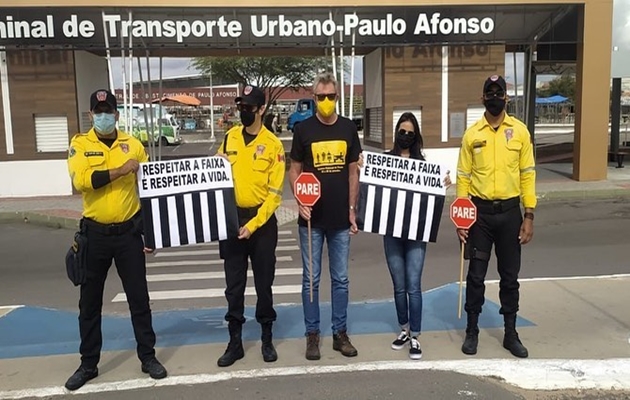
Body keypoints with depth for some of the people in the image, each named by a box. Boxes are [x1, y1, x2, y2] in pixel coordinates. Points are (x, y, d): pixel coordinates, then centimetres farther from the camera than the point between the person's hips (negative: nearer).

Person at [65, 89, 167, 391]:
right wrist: (119, 171, -22)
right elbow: (80, 181, -19)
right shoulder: (80, 144, -1)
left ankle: (148, 357, 21)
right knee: (90, 302, 10)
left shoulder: (133, 145, 3)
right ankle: (88, 363, 24)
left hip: (128, 232, 1)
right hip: (95, 234, 0)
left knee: (139, 298, 7)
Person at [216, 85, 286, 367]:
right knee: (234, 285, 9)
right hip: (231, 217, 3)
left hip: (261, 220, -3)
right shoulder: (229, 138, 5)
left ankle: (267, 339, 24)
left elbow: (274, 193, -9)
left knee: (263, 283, 9)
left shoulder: (273, 144, -6)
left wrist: (253, 224, -16)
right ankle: (235, 342, 21)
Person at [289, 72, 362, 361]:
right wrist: (300, 202, -12)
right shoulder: (303, 129, 0)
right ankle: (312, 335, 17)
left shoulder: (348, 128, 5)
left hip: (340, 218, 2)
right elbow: (294, 170, 3)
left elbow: (353, 172, 9)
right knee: (311, 279, 6)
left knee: (340, 279, 10)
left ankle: (340, 333, 22)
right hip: (312, 218, -2)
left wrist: (352, 209, 4)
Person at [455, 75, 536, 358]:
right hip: (480, 212, 0)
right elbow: (463, 177, 2)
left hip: (509, 211, 1)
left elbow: (527, 174, 2)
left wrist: (529, 215, -3)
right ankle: (472, 331, 20)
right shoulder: (472, 134, 1)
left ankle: (510, 333, 23)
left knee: (510, 276, 10)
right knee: (476, 275, 6)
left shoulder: (520, 131, 1)